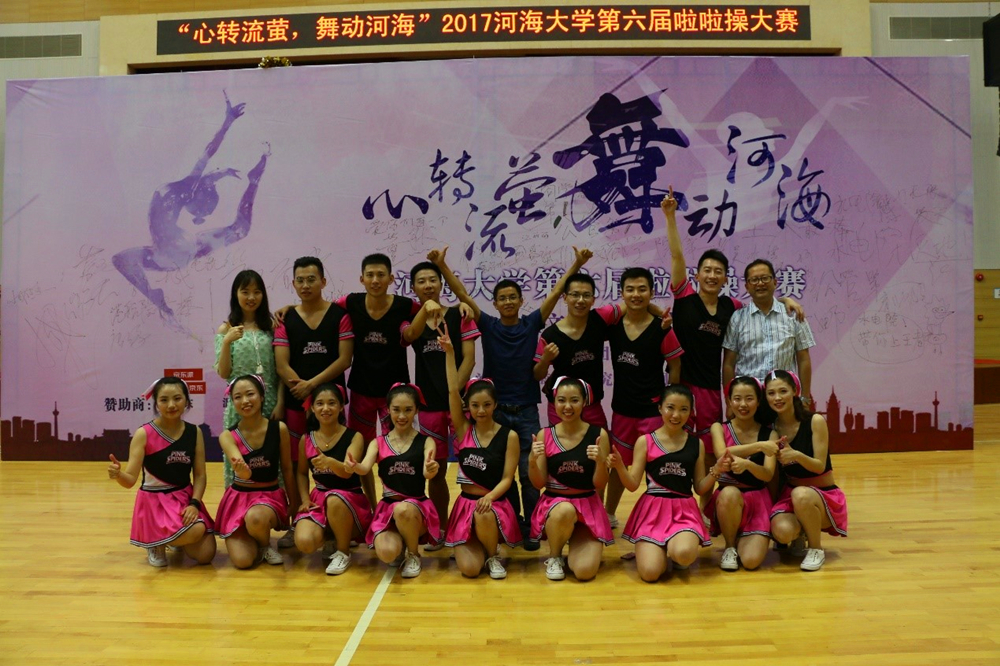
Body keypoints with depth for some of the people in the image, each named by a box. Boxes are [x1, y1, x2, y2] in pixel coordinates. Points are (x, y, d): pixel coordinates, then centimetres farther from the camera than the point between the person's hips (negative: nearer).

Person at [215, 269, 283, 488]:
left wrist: (280, 403, -6)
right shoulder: (226, 329, 4)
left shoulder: (271, 328, 6)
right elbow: (223, 373, -1)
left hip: (269, 404, 1)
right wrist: (227, 341, -14)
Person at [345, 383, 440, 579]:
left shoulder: (426, 442, 0)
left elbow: (427, 473, -17)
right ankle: (401, 547, 14)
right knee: (387, 554, -27)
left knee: (403, 510, -38)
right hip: (387, 508, 2)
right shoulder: (378, 443, 5)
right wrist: (353, 466, -38)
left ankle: (413, 555, -5)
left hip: (417, 507, -1)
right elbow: (365, 468, -14)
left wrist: (431, 470, -43)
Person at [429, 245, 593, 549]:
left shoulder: (532, 324, 2)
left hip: (526, 410, -1)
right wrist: (441, 265, -14)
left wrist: (577, 264, -8)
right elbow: (462, 293, -6)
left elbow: (556, 292, -2)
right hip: (495, 409, 1)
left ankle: (532, 527, 11)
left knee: (529, 472, -2)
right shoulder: (488, 326, 1)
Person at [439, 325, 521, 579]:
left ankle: (494, 555, -4)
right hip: (465, 503, 2)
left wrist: (489, 497, -29)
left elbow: (507, 479, -8)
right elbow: (452, 391, -12)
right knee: (469, 568, -16)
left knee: (484, 516, -38)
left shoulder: (509, 436, -5)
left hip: (496, 504, -1)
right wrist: (449, 353, -21)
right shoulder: (463, 430, -1)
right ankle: (478, 547, 22)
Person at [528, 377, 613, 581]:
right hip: (553, 503, 0)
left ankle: (574, 544, 20)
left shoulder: (598, 434, -5)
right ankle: (554, 556, -4)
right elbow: (539, 484, -1)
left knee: (584, 571, -19)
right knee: (564, 511, -38)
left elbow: (599, 485, -4)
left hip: (588, 506, 0)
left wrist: (601, 461, -24)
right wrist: (532, 462, -20)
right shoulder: (544, 435, -2)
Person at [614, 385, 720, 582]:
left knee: (684, 554, -32)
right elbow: (632, 484, 0)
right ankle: (661, 550, 17)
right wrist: (619, 467, -20)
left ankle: (672, 550, 7)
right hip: (653, 509, -1)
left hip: (685, 510, 1)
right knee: (650, 573, -19)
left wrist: (716, 471, -7)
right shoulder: (645, 441, 2)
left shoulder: (696, 444, 8)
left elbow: (700, 488, 11)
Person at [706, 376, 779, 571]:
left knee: (751, 561, -21)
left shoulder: (769, 434, 2)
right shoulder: (719, 428, 1)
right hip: (728, 498, 0)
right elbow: (721, 454, -22)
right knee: (729, 493, -39)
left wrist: (747, 463, -32)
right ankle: (729, 546, -9)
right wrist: (758, 446, -31)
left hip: (758, 499, 0)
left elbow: (767, 475, -11)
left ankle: (741, 539, 17)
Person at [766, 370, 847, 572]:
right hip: (788, 495, 2)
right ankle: (799, 537, 10)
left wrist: (796, 455, -36)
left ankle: (816, 549, -11)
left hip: (825, 495, -2)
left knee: (800, 495, -39)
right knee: (782, 531, -31)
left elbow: (820, 466, -18)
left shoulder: (815, 421, -13)